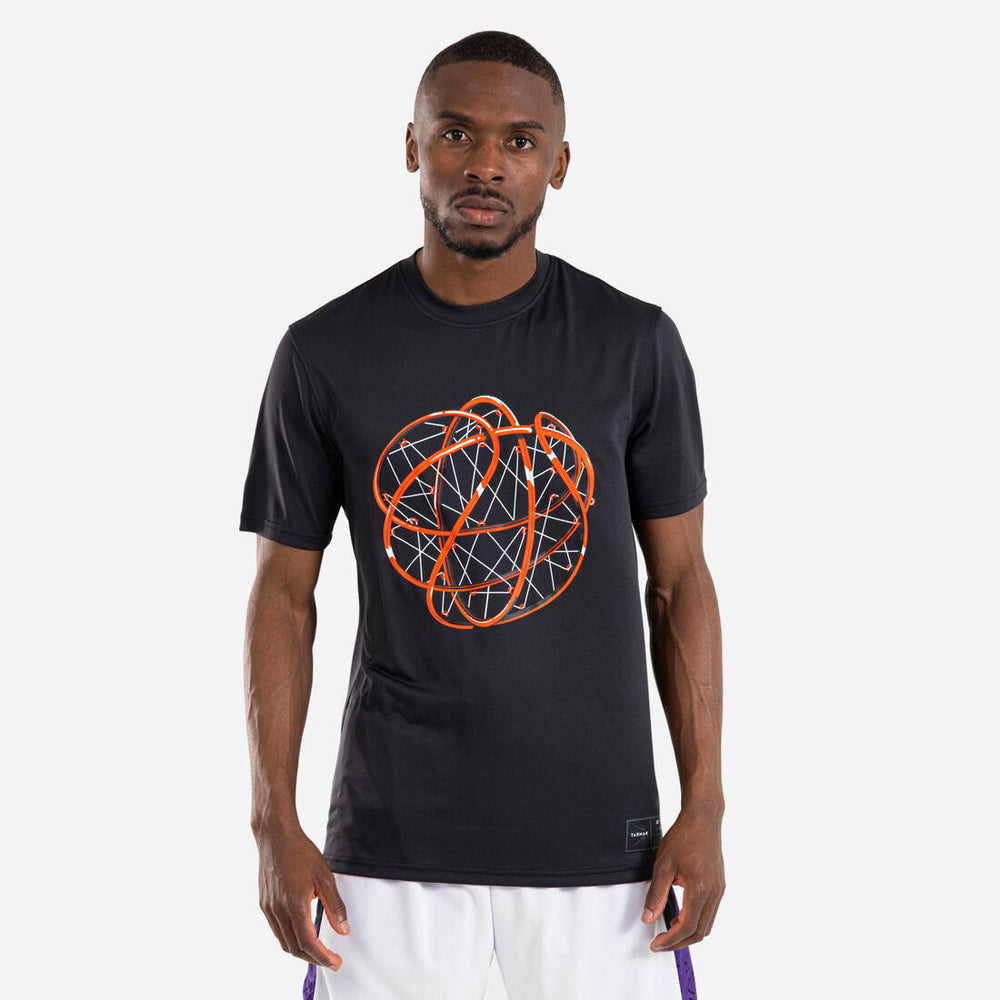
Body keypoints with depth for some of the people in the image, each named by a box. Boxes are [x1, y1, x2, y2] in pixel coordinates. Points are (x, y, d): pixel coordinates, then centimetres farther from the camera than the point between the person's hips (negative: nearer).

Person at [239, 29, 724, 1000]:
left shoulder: (636, 345, -2)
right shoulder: (324, 354, -2)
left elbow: (680, 581, 3)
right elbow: (284, 592, 4)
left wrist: (704, 812, -2)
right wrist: (275, 827, -2)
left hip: (595, 837, 0)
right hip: (392, 840, 0)